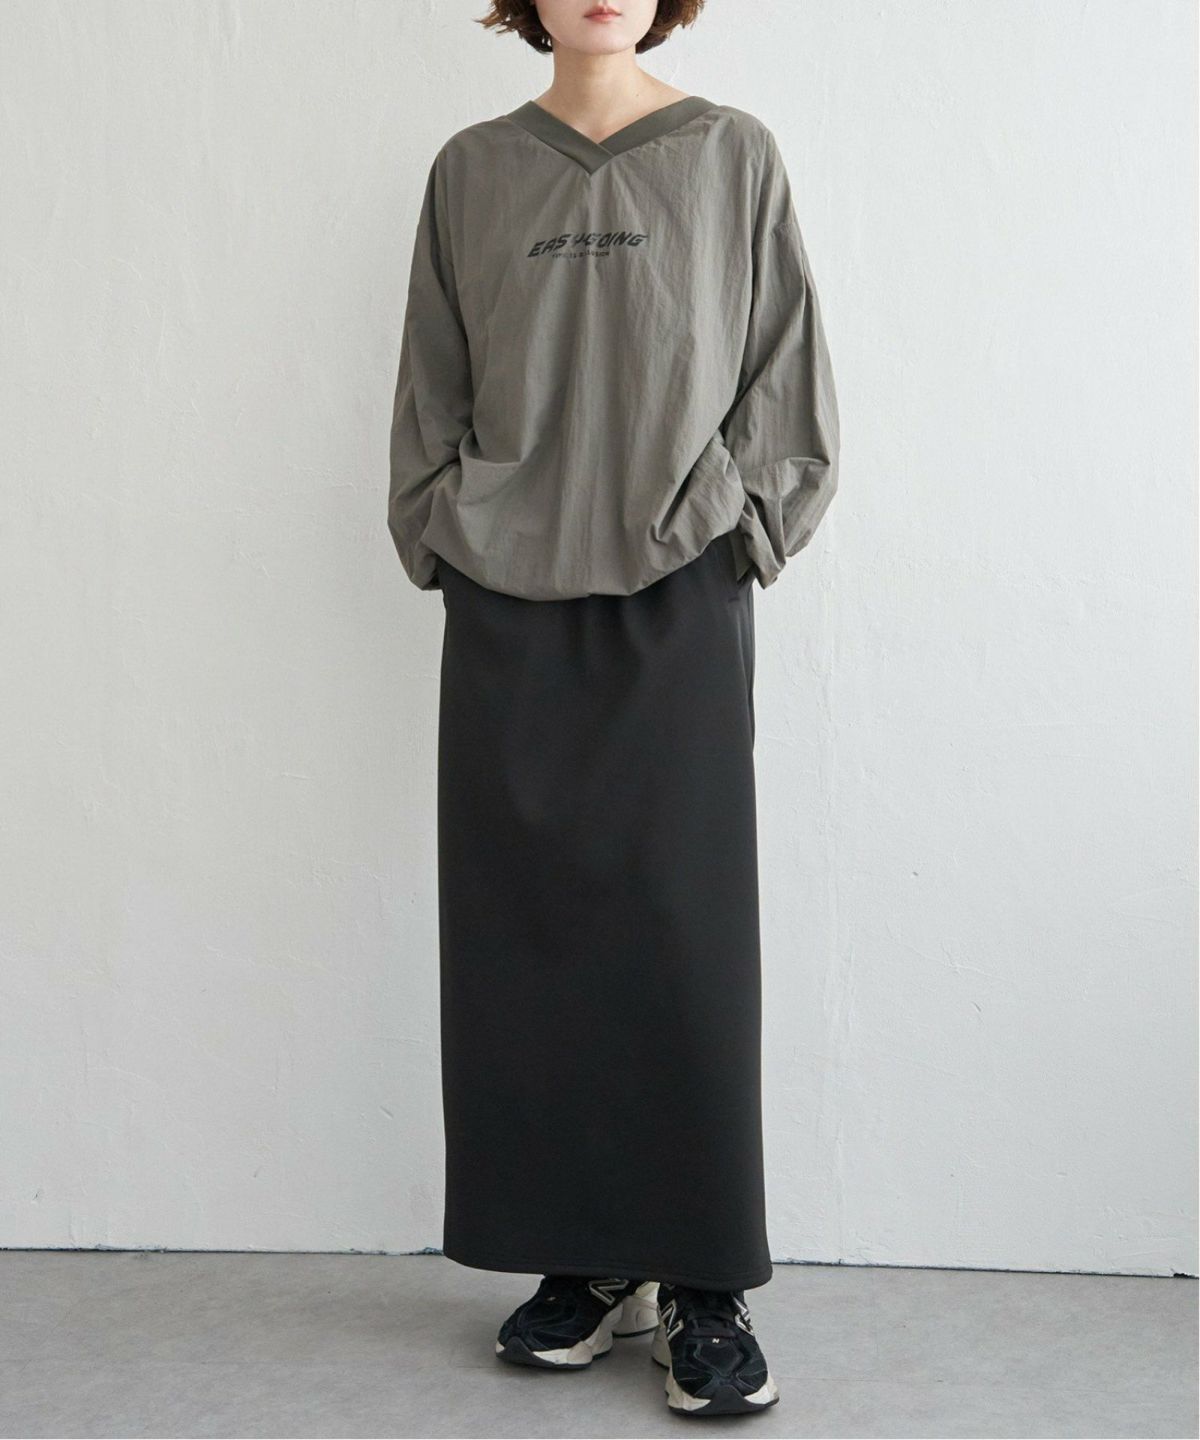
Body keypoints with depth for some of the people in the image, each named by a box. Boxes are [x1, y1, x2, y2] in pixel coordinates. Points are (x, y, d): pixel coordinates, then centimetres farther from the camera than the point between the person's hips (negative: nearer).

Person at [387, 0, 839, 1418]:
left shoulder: (731, 156, 6)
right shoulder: (471, 172, 11)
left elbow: (786, 380, 7)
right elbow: (431, 396, 14)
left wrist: (743, 527, -2)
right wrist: (445, 533, 4)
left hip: (679, 604, -2)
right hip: (508, 608, 2)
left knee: (684, 933, -4)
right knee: (527, 937, 2)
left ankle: (703, 1283, 6)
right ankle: (580, 1261, 14)